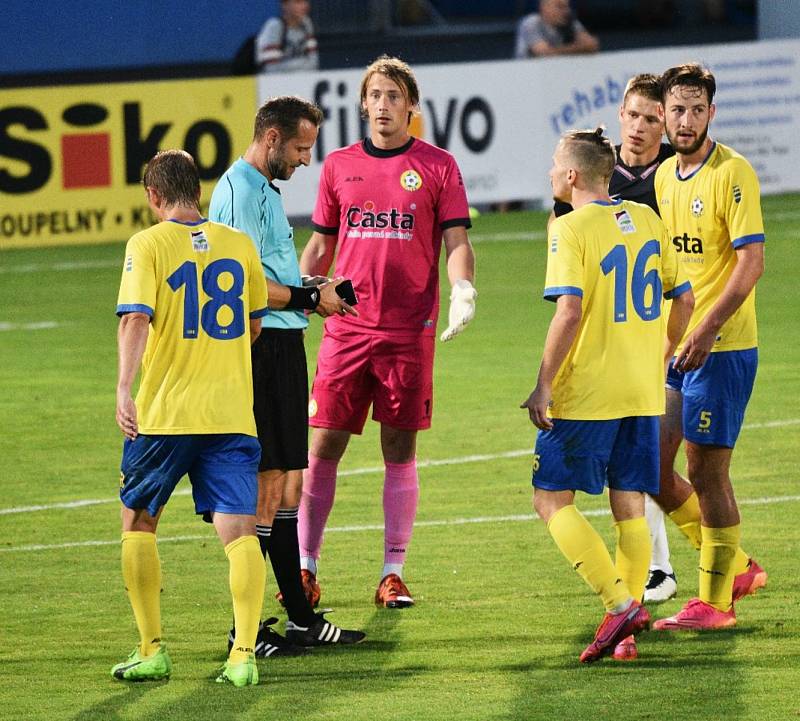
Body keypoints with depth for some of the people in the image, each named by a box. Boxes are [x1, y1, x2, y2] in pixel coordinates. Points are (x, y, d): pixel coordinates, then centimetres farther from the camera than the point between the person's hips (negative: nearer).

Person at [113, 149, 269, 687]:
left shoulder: (148, 245, -3)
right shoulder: (239, 244, 9)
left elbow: (135, 319, -17)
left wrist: (125, 388, -27)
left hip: (164, 411, -2)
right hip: (232, 413, 2)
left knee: (138, 521, 15)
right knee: (239, 532, -2)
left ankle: (152, 651, 13)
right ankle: (244, 655, -14)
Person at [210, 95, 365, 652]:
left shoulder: (264, 189, 20)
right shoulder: (241, 190, -13)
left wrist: (313, 291, 11)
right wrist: (310, 298, -12)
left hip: (282, 348, 11)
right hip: (263, 349, -11)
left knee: (288, 482, 13)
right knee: (267, 486, -9)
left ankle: (301, 618, 19)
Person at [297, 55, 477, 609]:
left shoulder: (437, 166, 3)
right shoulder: (339, 166, 10)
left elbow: (457, 241, 0)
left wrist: (463, 292, -18)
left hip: (409, 330, -2)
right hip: (346, 329, 2)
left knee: (401, 449, 2)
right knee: (323, 444, -2)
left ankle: (393, 574, 6)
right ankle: (305, 568, 5)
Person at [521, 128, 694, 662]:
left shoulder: (571, 229, -10)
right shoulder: (646, 220, 9)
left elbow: (570, 312, -20)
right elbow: (684, 299, 13)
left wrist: (544, 384, -15)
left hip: (587, 393, -6)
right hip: (644, 393, 7)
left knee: (552, 500, 1)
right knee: (630, 507, 8)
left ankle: (620, 604, -12)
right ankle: (627, 633, 5)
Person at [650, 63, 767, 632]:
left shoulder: (732, 174, -12)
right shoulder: (665, 176, 12)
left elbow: (752, 261, -18)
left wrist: (706, 328, -24)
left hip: (722, 348, -8)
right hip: (674, 348, 8)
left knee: (706, 470, -5)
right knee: (650, 467, 8)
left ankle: (714, 602, 5)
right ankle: (736, 568, 21)